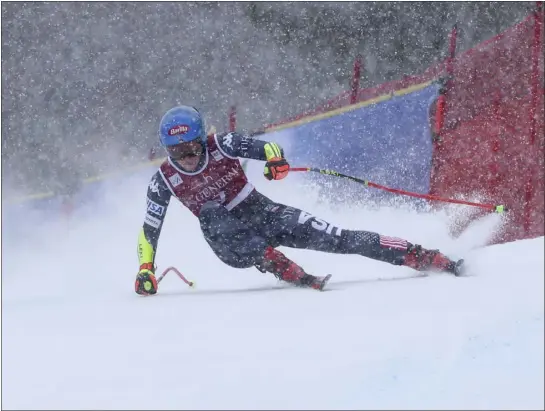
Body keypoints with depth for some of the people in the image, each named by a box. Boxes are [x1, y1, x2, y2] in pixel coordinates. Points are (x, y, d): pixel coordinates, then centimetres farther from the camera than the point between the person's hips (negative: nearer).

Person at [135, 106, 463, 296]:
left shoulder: (220, 145, -14)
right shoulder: (164, 181, -11)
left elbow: (266, 147, -19)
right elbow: (149, 231, -4)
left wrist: (276, 160, -41)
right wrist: (146, 270, -16)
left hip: (263, 212, 0)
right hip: (228, 237, 0)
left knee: (335, 238, -14)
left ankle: (422, 256, -13)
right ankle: (293, 275, -37)